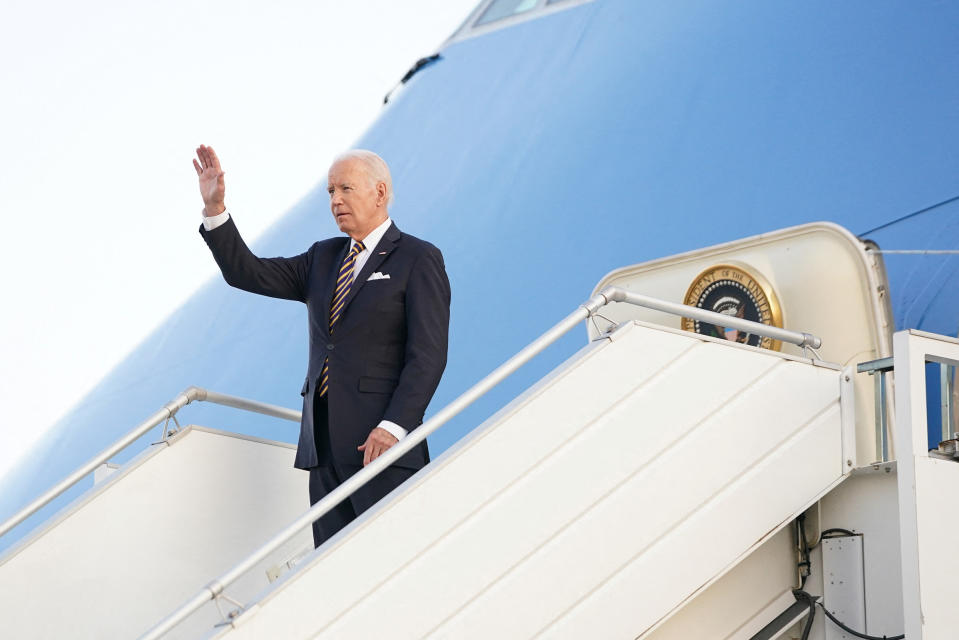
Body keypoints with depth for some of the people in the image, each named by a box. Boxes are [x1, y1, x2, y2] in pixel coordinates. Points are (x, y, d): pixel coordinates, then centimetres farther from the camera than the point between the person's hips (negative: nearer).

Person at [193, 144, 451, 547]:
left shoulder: (418, 260, -2)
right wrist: (214, 207, 3)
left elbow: (428, 355, -9)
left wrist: (393, 427, -19)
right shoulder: (323, 259, 20)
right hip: (325, 445, 7)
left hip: (381, 442, -7)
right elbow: (246, 273, 15)